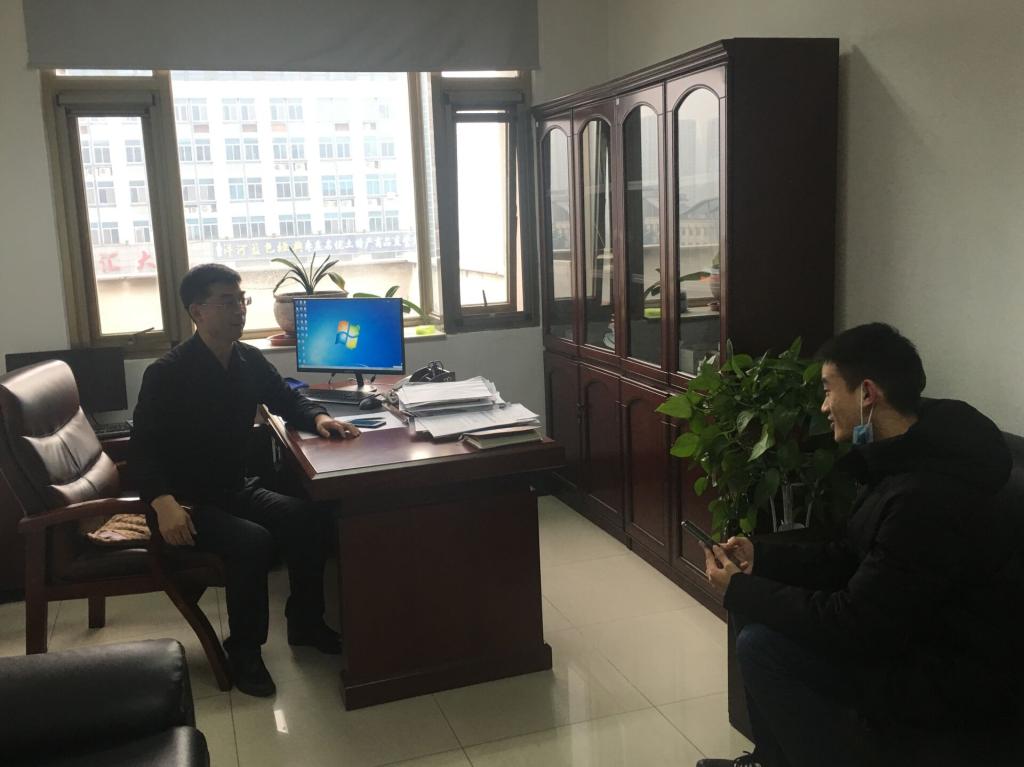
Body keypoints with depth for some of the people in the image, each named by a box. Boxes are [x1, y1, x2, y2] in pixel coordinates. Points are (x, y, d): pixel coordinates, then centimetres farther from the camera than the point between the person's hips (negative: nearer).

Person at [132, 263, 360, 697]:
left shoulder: (249, 360, 1)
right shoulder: (167, 373, -17)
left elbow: (287, 400, 15)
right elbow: (144, 448, -18)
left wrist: (318, 418, -8)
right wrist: (163, 502, -35)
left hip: (235, 489, 6)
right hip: (187, 501, -6)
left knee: (307, 517, -14)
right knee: (253, 540, -30)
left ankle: (305, 622, 6)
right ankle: (243, 652, -10)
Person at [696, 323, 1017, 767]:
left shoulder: (926, 497, -31)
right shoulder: (902, 460, 1)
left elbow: (856, 628, -28)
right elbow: (849, 558, 11)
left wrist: (740, 590, -17)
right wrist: (760, 557, -1)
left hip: (953, 678, -10)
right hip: (910, 633, 10)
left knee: (762, 647, -20)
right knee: (758, 613, 7)